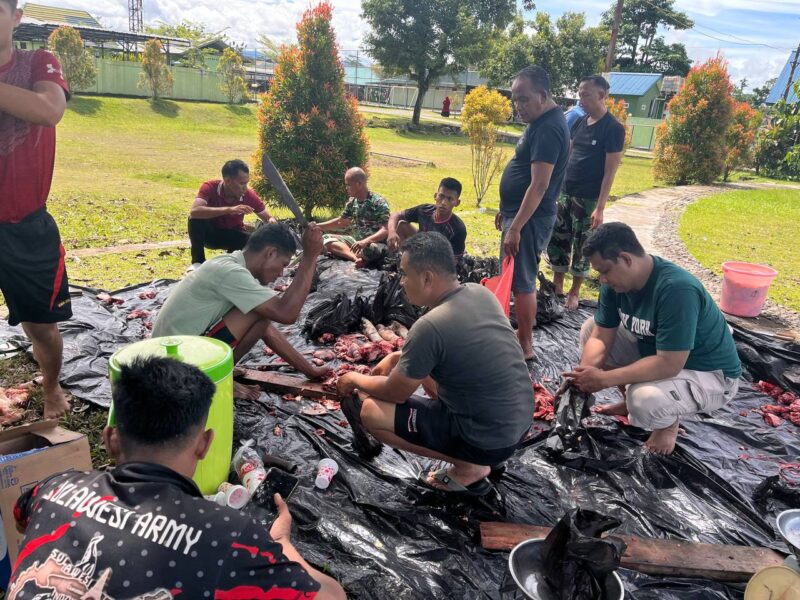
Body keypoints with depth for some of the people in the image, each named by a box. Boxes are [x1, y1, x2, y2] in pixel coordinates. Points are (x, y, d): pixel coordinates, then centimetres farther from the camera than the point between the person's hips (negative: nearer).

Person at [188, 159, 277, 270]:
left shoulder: (249, 195, -20)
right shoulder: (210, 187, -26)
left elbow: (268, 218, -9)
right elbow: (194, 211, -43)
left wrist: (272, 222, -36)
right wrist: (229, 209, -51)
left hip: (233, 235, 2)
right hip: (210, 233, -2)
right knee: (196, 218, -33)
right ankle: (198, 262, -15)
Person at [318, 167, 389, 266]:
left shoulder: (379, 202, -15)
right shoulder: (352, 202, 5)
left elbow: (385, 230, -24)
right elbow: (340, 222, 21)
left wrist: (365, 241, -38)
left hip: (374, 244, -7)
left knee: (369, 249, -42)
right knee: (327, 239, -10)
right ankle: (356, 258, -30)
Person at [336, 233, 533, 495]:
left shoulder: (429, 326, -25)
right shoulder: (481, 293, -1)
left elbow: (395, 393, -9)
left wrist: (354, 379, 9)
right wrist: (397, 357, 16)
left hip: (490, 440, -8)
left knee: (367, 409, -5)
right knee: (422, 364, 24)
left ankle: (468, 466, 2)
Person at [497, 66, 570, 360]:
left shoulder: (549, 129, -19)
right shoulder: (541, 122, 13)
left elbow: (539, 185, -25)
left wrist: (515, 228, -26)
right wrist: (506, 210, 22)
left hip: (530, 218, -10)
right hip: (518, 212, 10)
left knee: (521, 281, -3)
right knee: (515, 277, 16)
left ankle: (525, 347, 8)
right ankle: (522, 333, 29)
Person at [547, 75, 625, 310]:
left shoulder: (613, 128, -12)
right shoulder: (579, 122, 7)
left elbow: (609, 172, -14)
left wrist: (600, 207, -18)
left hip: (588, 199, -6)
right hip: (565, 193, 7)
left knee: (581, 246, 4)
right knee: (557, 239, 11)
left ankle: (574, 292, 18)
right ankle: (556, 285, 25)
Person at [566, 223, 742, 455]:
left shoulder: (676, 289, -34)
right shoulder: (616, 281, -10)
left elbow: (668, 365, -36)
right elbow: (601, 338, -8)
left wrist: (604, 379, -32)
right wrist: (583, 377, -26)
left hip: (709, 374, -8)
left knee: (645, 402, -36)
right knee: (590, 329, 1)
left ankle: (669, 420, 2)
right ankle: (632, 397, 14)